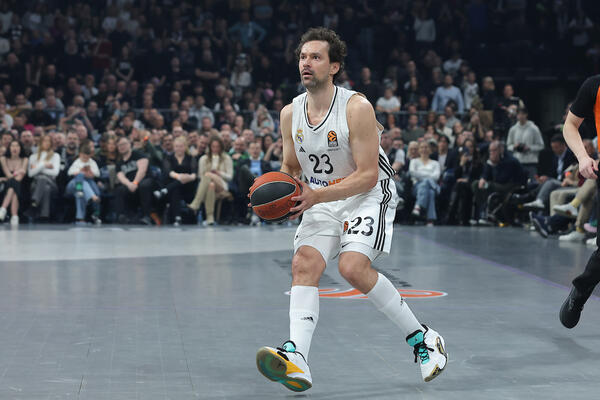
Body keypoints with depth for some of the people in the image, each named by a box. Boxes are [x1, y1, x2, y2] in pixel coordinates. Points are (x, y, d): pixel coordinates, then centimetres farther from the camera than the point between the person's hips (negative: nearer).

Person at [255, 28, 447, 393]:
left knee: (353, 267, -24)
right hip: (322, 201, 6)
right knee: (304, 264, -16)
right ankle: (297, 357, -26)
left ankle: (422, 338, -7)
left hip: (369, 196, -6)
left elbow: (368, 176, -21)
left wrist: (316, 196, -29)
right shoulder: (290, 113, -1)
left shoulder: (357, 108, -19)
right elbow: (291, 168, 14)